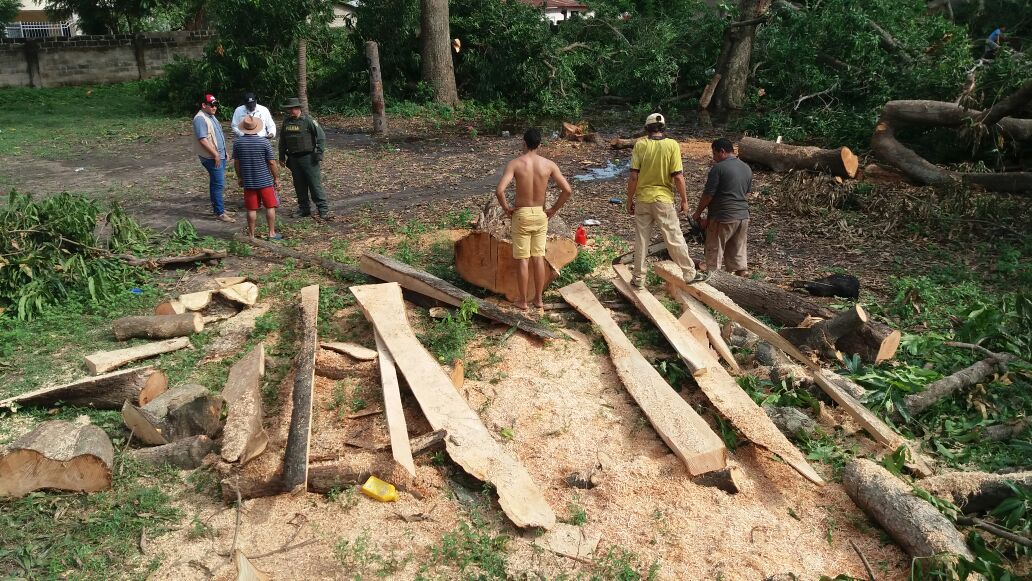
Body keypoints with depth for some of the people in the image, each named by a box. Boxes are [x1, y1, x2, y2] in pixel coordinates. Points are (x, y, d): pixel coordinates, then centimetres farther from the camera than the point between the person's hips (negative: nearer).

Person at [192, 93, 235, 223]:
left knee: (216, 183, 16)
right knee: (218, 184, -9)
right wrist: (215, 154, -23)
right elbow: (203, 139, -24)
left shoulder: (211, 116, 15)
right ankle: (219, 213, -6)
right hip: (212, 157, -10)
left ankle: (217, 208, 25)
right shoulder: (200, 119, -17)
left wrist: (224, 152, 22)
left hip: (219, 156, 10)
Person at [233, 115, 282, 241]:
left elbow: (236, 162, 5)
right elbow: (271, 162, -8)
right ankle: (272, 233, 12)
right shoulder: (264, 142, -11)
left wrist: (240, 177, 19)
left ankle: (251, 235, 14)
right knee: (270, 207, 9)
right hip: (265, 181, -2)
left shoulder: (237, 143, -3)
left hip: (248, 182, 3)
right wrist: (276, 178, 3)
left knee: (251, 209, 8)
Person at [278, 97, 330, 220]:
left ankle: (323, 210, -4)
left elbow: (321, 136, -7)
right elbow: (282, 141, 18)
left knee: (315, 184, -7)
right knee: (299, 185, 10)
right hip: (293, 159, 6)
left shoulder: (308, 120, -8)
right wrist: (282, 157, 16)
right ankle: (304, 209, 20)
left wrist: (319, 153, -13)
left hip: (308, 158, -6)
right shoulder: (286, 122, 9)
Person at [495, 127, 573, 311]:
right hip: (540, 214, 3)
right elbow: (567, 190, -7)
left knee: (522, 260, 6)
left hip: (521, 215, -3)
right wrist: (553, 210, 4)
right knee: (538, 258, 12)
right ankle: (538, 299, 20)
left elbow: (499, 190, -24)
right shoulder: (549, 164, -5)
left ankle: (523, 301, 14)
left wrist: (506, 208, -6)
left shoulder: (515, 163, -13)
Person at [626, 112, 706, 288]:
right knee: (674, 238, 8)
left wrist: (629, 200, 1)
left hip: (642, 199, 1)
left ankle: (639, 278, 16)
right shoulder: (672, 145, -8)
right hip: (663, 199, -1)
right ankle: (689, 273, 18)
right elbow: (678, 176, -10)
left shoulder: (640, 145, -6)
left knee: (641, 239, 10)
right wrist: (684, 200, 1)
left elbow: (634, 176, -8)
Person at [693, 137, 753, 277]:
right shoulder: (747, 168, 11)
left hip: (723, 218, -7)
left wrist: (697, 213, 0)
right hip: (743, 216, 7)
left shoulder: (718, 168, -12)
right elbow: (747, 192, 18)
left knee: (714, 253, 2)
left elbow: (708, 195, -12)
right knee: (739, 253, 13)